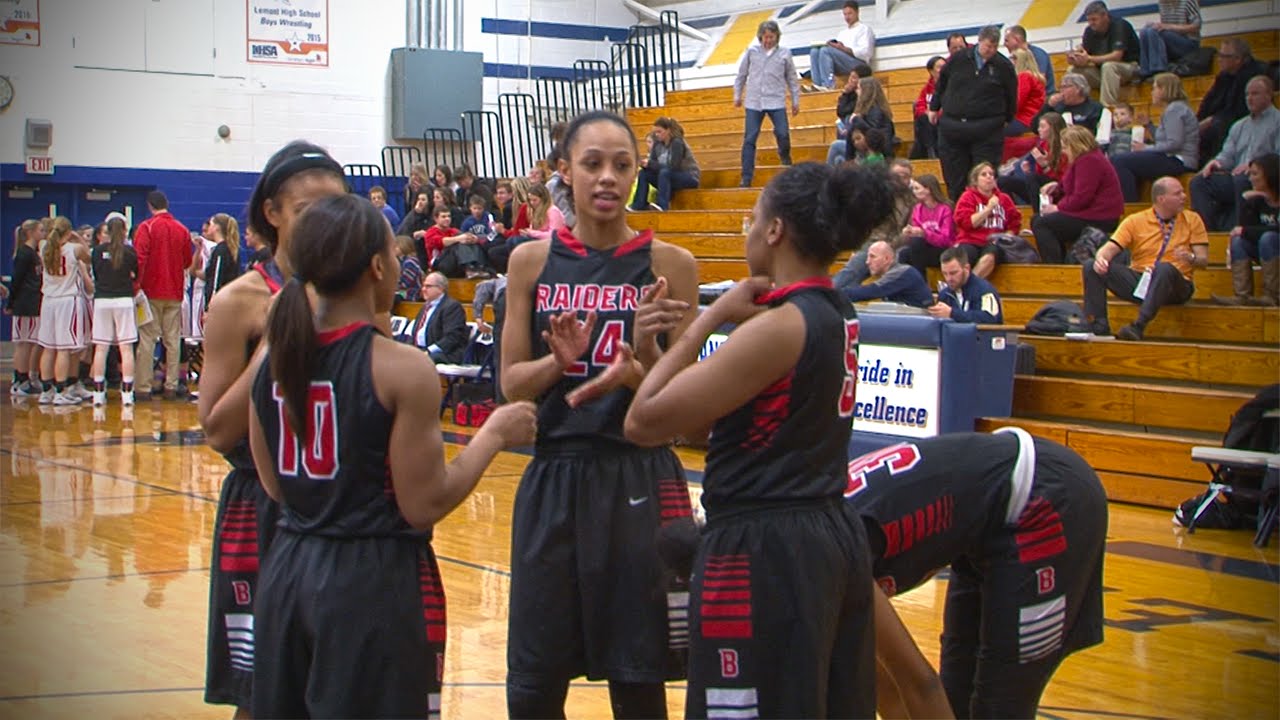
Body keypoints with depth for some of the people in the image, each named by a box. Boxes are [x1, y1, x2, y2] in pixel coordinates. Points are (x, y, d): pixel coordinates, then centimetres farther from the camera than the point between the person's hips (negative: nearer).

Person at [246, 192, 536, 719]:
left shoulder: (275, 359, 1)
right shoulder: (400, 369, -15)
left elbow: (275, 486, 9)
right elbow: (424, 506, -13)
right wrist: (494, 435, -2)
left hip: (287, 574, 6)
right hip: (375, 580, -6)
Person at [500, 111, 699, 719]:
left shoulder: (668, 265, -1)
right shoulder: (532, 261, 4)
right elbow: (511, 384, 3)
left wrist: (644, 350, -19)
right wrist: (559, 359, -16)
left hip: (639, 481, -2)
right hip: (553, 477, 2)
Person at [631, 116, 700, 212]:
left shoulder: (677, 143, -19)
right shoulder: (658, 143, 0)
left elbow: (673, 167, -25)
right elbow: (653, 162, 1)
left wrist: (650, 164, -24)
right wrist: (646, 163, -24)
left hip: (690, 178, -7)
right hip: (668, 178, 7)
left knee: (665, 172, -35)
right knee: (644, 173, -9)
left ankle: (662, 205, -42)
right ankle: (638, 206, -17)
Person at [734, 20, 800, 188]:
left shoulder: (784, 54, 5)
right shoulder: (751, 52, 5)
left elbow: (792, 79, 11)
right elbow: (741, 75, 14)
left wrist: (795, 101, 11)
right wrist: (737, 95, 16)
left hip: (776, 100, 0)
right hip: (753, 101, 0)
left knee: (783, 134, -9)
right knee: (749, 139, -4)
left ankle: (785, 156, 26)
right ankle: (746, 177, 0)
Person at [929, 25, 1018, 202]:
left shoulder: (1004, 66, 0)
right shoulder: (958, 60, 4)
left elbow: (1011, 95, 11)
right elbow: (941, 83, 17)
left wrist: (1006, 119, 17)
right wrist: (934, 107, 21)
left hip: (987, 132, -2)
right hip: (952, 126, 2)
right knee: (954, 179, 5)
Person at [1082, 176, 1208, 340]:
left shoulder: (1192, 220, 7)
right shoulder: (1135, 221, 7)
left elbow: (1204, 260, 2)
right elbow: (1110, 248, -1)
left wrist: (1191, 258, -22)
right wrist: (1101, 258, -25)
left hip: (1173, 285, -2)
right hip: (1138, 282, 2)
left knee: (1165, 268, -38)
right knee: (1091, 268, -17)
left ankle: (1138, 327, -45)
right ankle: (1100, 329, -26)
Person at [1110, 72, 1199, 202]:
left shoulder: (1174, 109, -10)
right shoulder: (1175, 107, 23)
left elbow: (1174, 143, -19)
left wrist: (1146, 148, -11)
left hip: (1178, 162, -11)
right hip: (1173, 159, 11)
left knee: (1120, 161, -17)